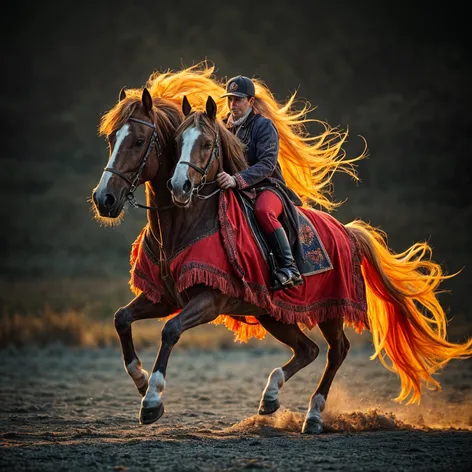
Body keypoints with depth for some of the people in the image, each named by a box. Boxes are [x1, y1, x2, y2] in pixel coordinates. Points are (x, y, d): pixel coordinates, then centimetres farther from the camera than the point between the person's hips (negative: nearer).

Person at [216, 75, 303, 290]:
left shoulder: (264, 125, -5)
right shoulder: (227, 129, 16)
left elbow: (267, 164, -19)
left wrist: (237, 180, -33)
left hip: (267, 187, -7)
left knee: (263, 210, -39)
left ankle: (289, 267, -39)